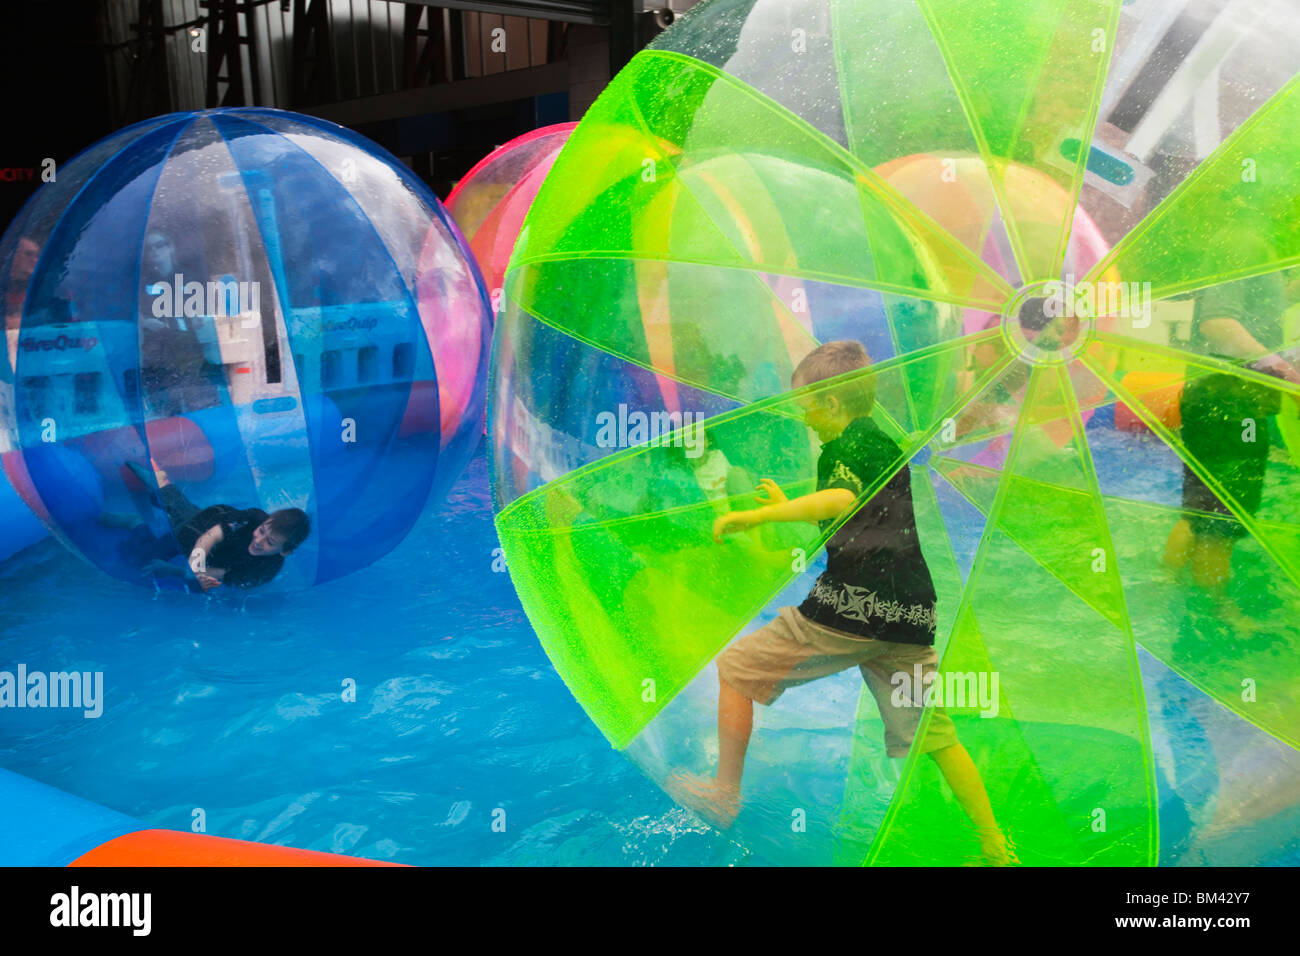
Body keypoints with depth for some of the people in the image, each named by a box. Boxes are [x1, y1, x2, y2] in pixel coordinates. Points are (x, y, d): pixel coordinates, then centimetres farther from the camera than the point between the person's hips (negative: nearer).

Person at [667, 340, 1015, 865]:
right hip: (909, 612, 9)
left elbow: (842, 500, -25)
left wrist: (755, 515, -22)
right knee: (933, 735, 16)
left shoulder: (854, 442, -3)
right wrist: (787, 508, 43)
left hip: (853, 605, -9)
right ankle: (997, 849, 16)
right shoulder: (881, 440, 24)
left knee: (737, 667, 7)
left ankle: (724, 794, 15)